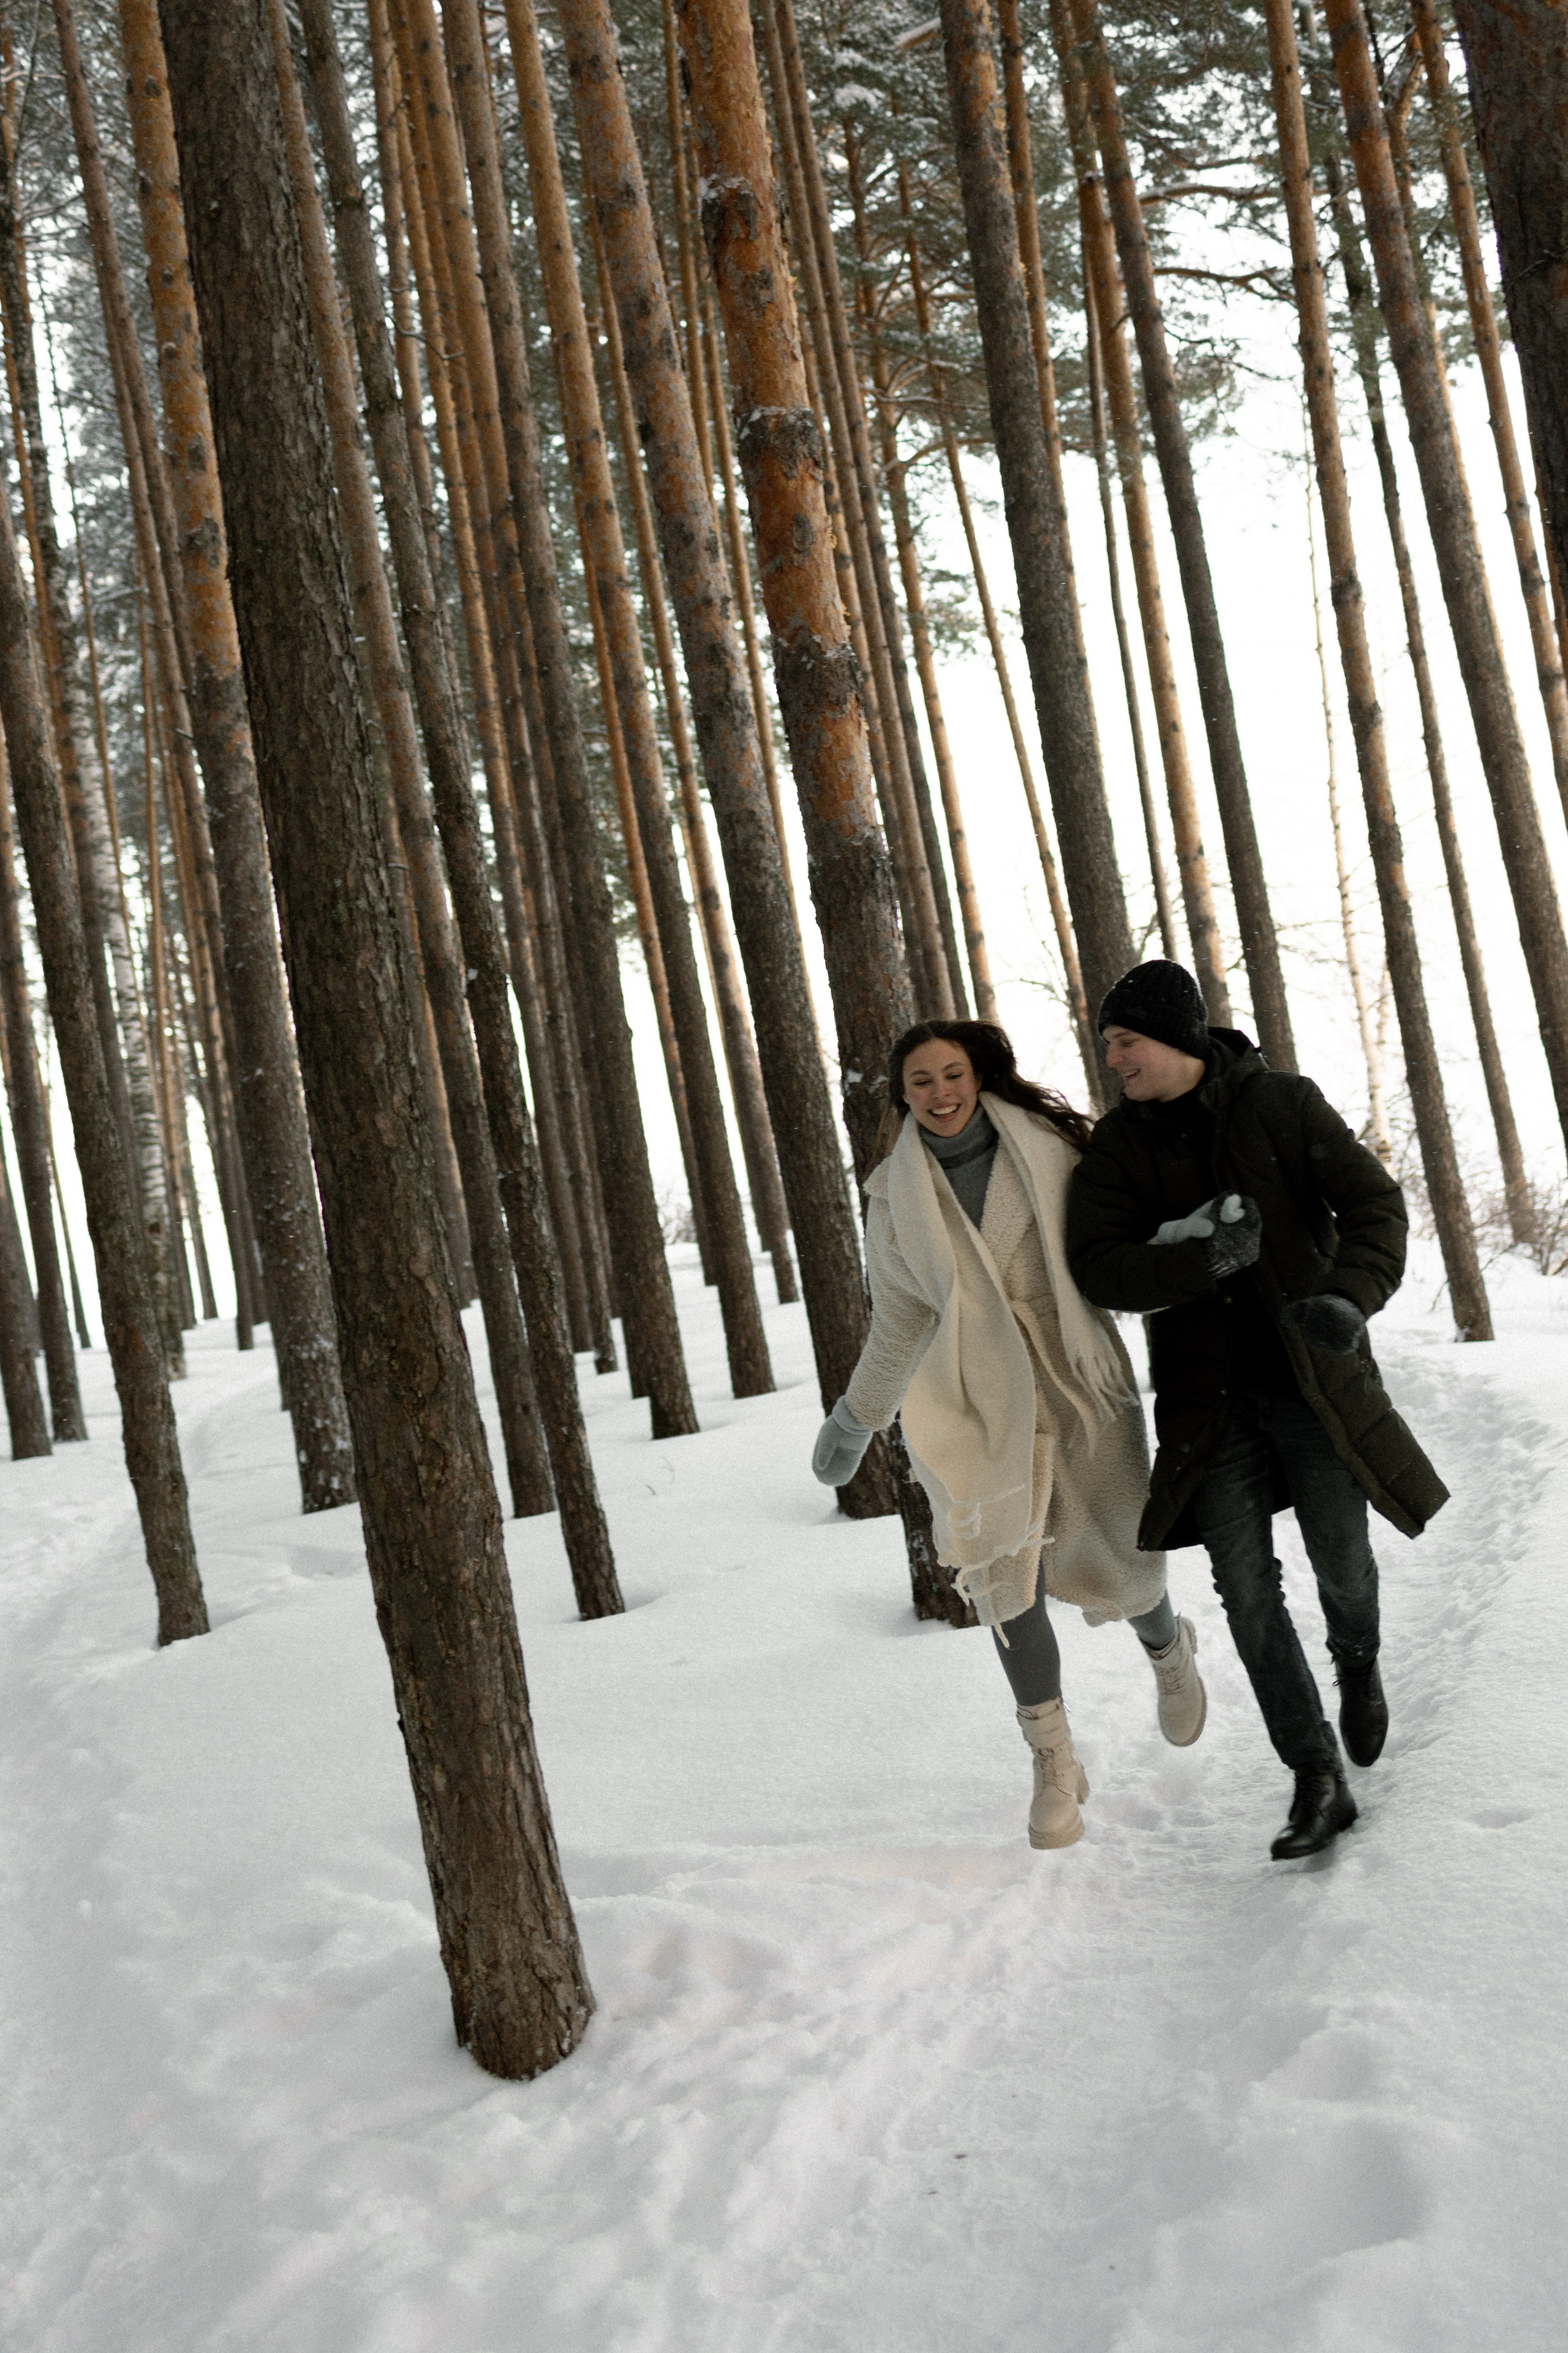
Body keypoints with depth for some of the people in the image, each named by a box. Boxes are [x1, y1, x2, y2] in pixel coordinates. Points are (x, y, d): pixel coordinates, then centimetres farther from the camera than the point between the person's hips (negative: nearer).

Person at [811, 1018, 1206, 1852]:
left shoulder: (1044, 1147, -3)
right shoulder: (897, 1194, 3)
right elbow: (898, 1321, 13)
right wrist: (856, 1418, 17)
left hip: (1080, 1381, -1)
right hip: (983, 1399, 1)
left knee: (1111, 1563, 3)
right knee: (1003, 1567, -10)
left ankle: (1167, 1647, 40)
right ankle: (1054, 1762, 4)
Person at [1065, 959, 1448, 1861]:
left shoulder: (1281, 1104, -7)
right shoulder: (1119, 1145, -1)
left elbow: (1375, 1203, -10)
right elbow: (1098, 1268, -10)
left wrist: (1351, 1298, -29)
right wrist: (1204, 1258, -27)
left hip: (1314, 1378, -1)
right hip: (1210, 1397, 2)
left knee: (1341, 1560, 4)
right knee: (1247, 1586, -3)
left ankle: (1359, 1665, 41)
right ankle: (1320, 1783, 7)